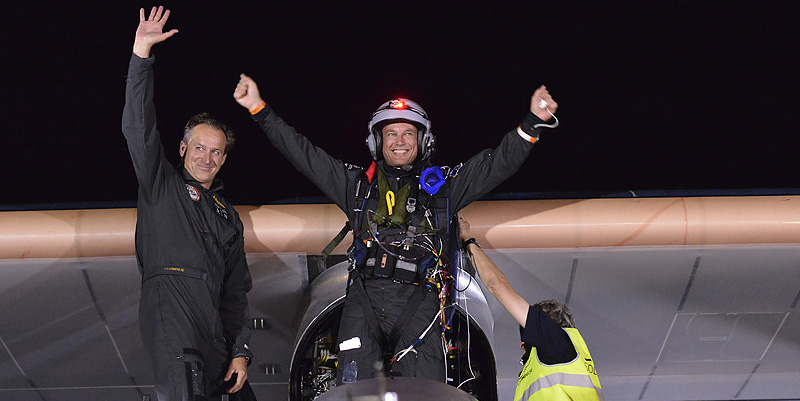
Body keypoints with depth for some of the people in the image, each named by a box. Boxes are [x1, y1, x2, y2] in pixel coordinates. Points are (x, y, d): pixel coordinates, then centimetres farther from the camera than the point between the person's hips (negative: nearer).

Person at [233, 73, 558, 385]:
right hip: (364, 297, 1)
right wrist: (259, 110, 15)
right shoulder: (357, 183, 23)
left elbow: (498, 163, 13)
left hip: (418, 301, -1)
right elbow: (304, 155, 21)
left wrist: (533, 122, 0)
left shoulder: (442, 184, 20)